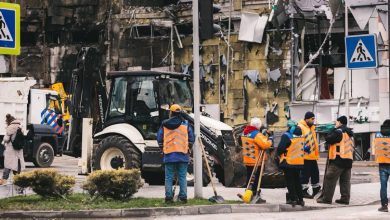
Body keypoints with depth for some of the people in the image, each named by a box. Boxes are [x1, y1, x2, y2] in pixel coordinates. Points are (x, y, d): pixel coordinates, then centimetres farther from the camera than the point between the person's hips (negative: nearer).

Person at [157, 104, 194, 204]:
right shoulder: (186, 124, 2)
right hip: (183, 155, 0)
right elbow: (191, 139, 4)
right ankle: (183, 197, 2)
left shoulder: (164, 124, 3)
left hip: (169, 154, 0)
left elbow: (159, 139, 6)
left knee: (169, 177, 4)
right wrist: (188, 148, 18)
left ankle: (169, 197, 1)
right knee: (182, 177, 4)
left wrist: (163, 149, 21)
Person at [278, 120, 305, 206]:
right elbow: (304, 148, 15)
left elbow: (281, 148, -18)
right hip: (299, 162, 6)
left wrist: (279, 154, 1)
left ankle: (292, 198, -2)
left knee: (290, 181, 1)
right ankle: (300, 199, 17)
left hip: (288, 163, -6)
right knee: (297, 180, 16)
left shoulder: (287, 136, -15)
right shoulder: (300, 136, 7)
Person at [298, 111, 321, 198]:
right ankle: (304, 191, 0)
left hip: (313, 155, 9)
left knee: (315, 172, 15)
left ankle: (316, 189, 27)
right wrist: (303, 147, -29)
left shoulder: (312, 127, 19)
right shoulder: (300, 127, -12)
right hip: (305, 155, -9)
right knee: (305, 174, -5)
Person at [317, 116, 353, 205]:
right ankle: (345, 198, 6)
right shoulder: (350, 133, 18)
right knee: (345, 180, 9)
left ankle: (326, 198, -5)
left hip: (338, 159, -8)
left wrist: (330, 134, 8)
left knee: (330, 179, -4)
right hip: (349, 159, 8)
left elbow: (328, 139, -12)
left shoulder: (338, 131, -10)